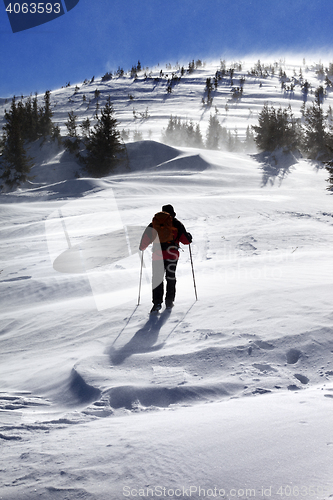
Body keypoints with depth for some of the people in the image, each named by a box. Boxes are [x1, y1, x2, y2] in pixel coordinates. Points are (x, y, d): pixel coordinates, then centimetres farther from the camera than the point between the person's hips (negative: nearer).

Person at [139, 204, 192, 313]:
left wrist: (142, 247, 15)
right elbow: (186, 240, 1)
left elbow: (147, 236, -1)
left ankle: (157, 302, -11)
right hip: (172, 255, 0)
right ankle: (169, 302, 15)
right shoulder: (177, 224, 3)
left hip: (157, 254, 0)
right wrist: (189, 237, 24)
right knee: (171, 278, 15)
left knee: (157, 278, 2)